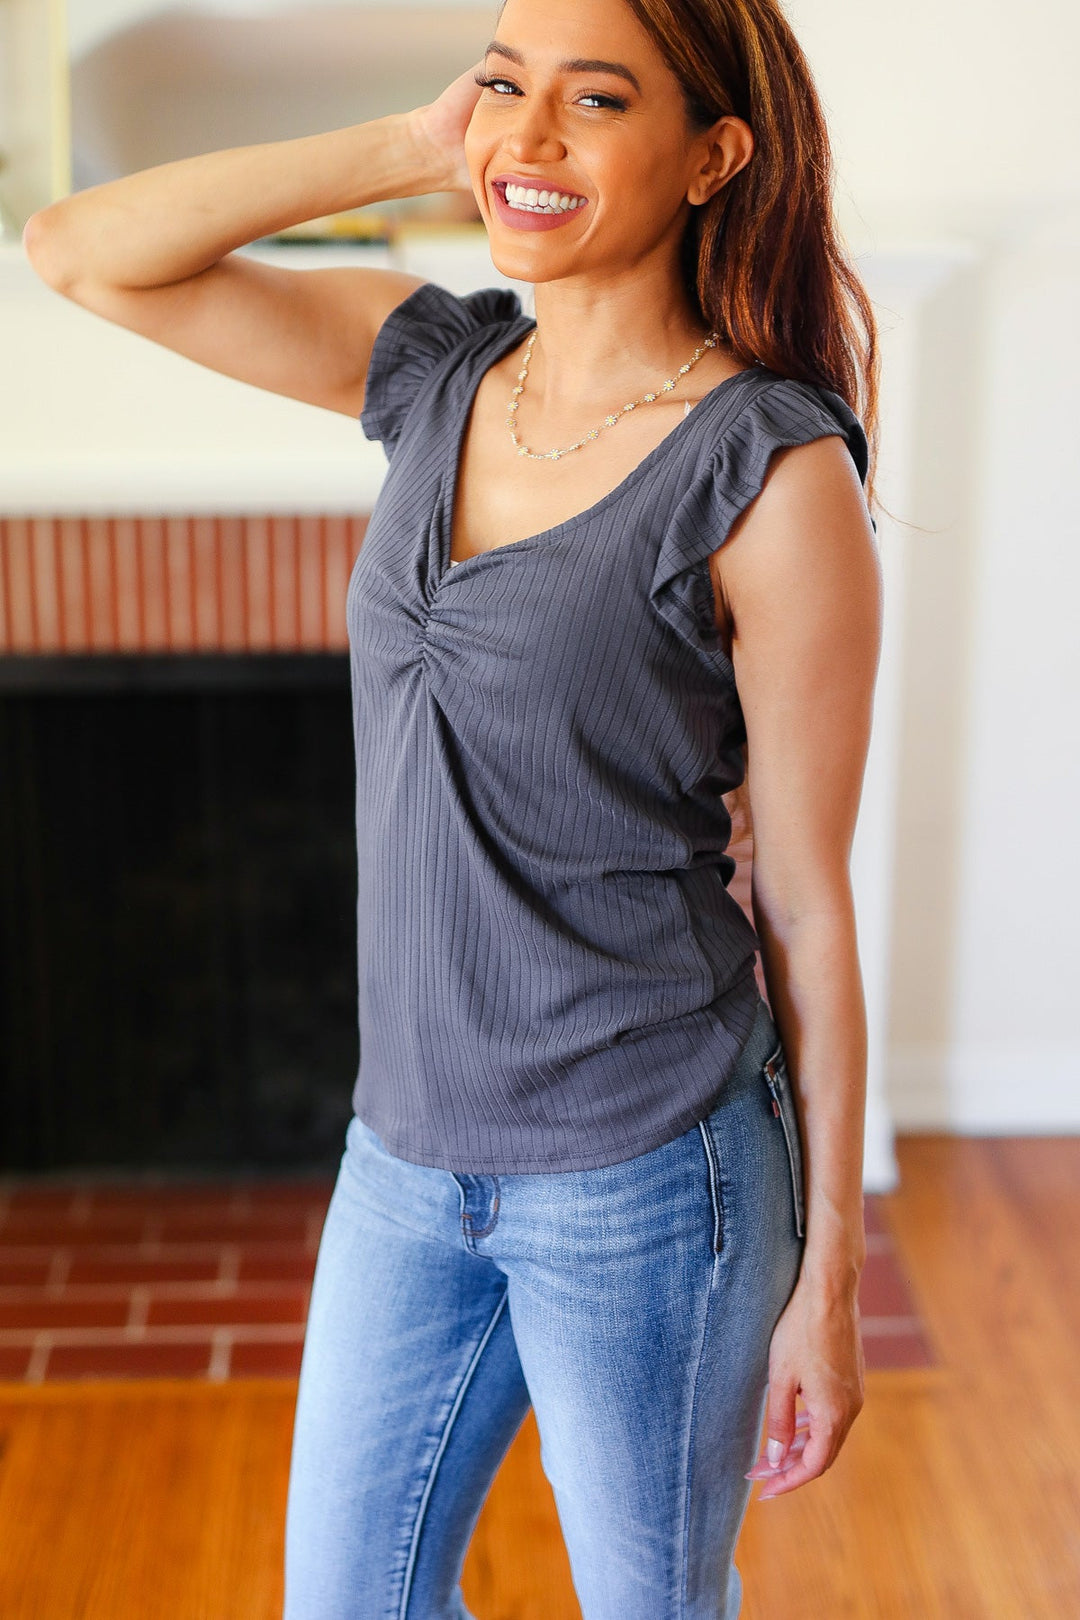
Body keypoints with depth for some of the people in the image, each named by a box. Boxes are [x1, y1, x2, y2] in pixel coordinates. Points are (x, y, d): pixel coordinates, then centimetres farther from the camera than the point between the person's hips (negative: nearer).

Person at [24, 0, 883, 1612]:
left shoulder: (775, 472, -15)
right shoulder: (435, 369, 2)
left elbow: (808, 905, -11)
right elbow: (80, 251, 0)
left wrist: (829, 1277, -6)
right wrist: (415, 147, -7)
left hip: (644, 1175, -5)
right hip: (411, 1153, 6)